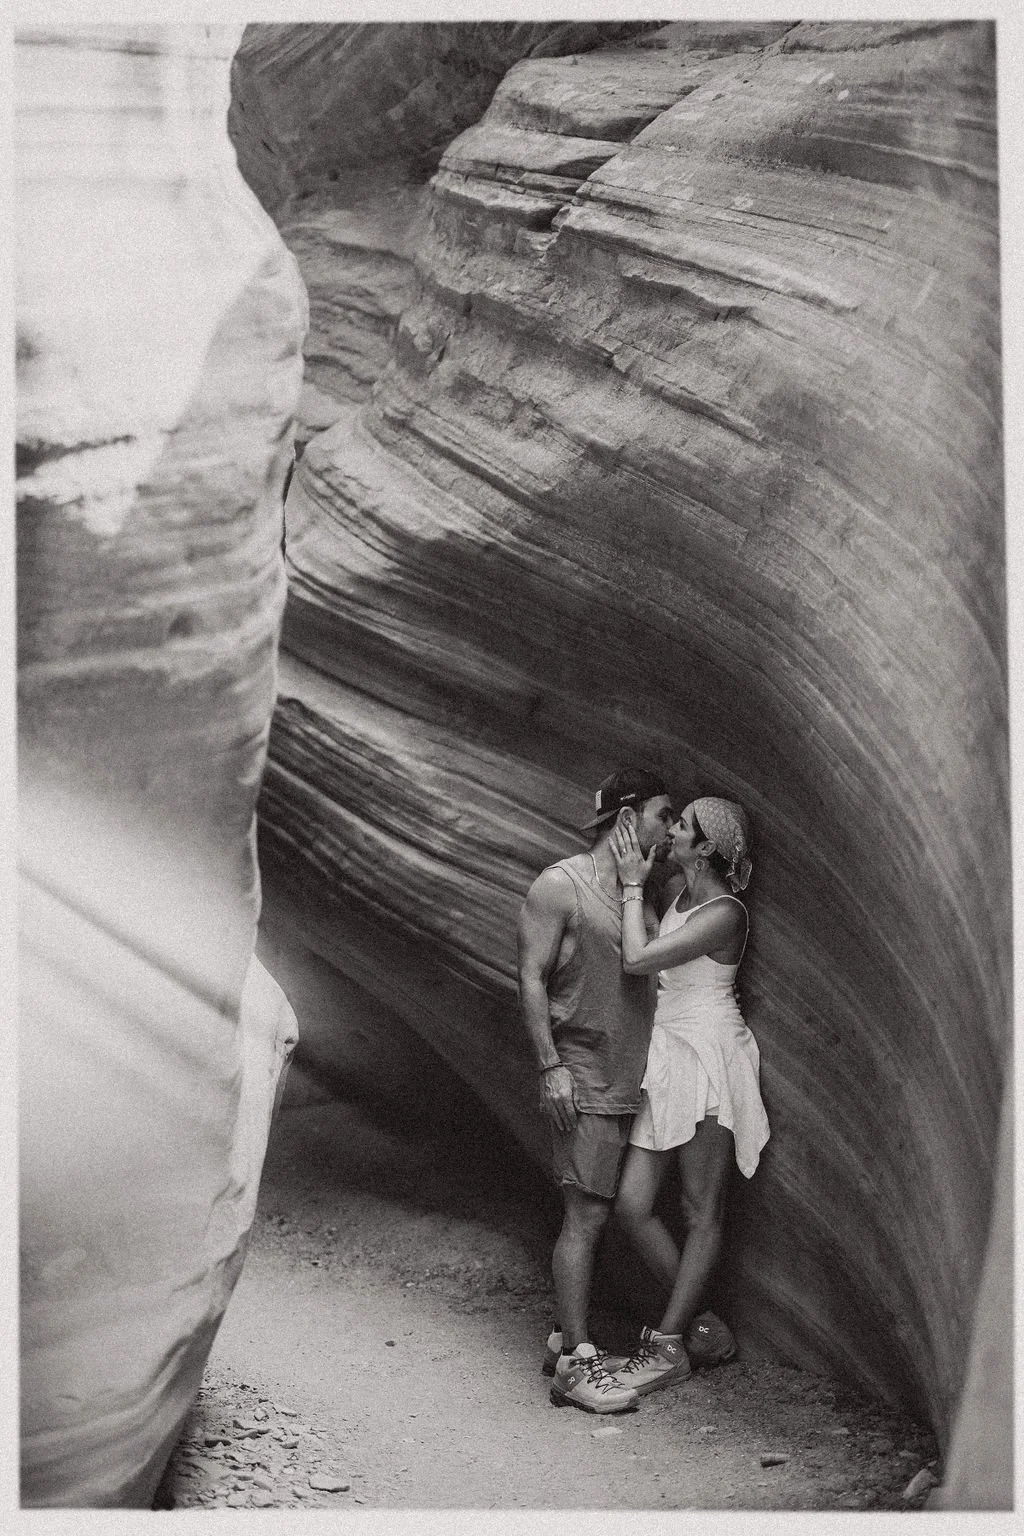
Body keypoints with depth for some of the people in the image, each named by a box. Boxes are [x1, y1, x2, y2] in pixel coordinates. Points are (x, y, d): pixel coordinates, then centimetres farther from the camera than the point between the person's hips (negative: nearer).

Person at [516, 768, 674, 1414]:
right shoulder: (561, 885, -7)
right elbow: (531, 979, -10)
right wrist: (551, 1068, -15)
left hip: (629, 1081, 8)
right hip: (584, 1076, -7)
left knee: (594, 1214, 10)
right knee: (586, 1216, -8)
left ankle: (567, 1337, 19)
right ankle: (575, 1362, -3)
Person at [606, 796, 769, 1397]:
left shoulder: (724, 913, -14)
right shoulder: (681, 898, 11)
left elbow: (637, 958, -18)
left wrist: (633, 884, -8)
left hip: (709, 1060, -9)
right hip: (667, 1059, 9)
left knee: (702, 1210, 3)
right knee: (633, 1203, 4)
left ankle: (669, 1345, 9)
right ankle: (698, 1321, 19)